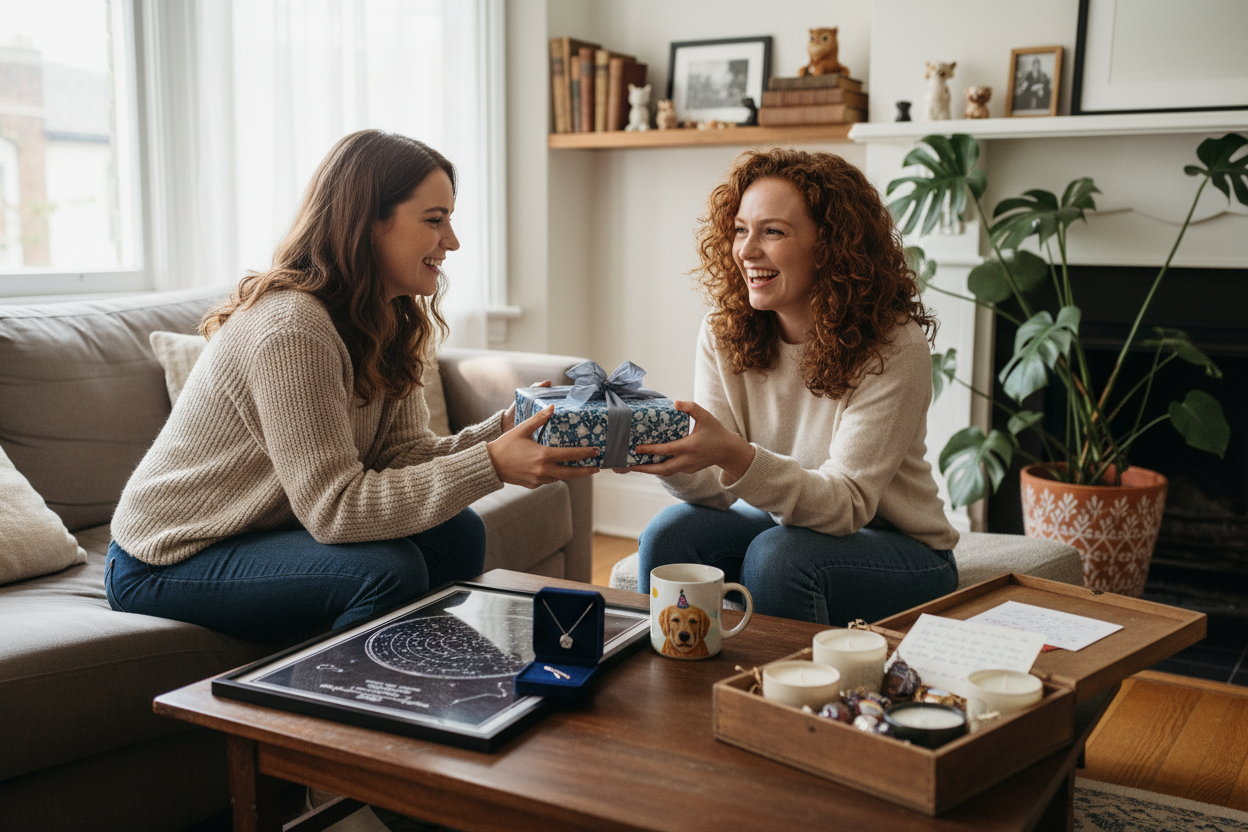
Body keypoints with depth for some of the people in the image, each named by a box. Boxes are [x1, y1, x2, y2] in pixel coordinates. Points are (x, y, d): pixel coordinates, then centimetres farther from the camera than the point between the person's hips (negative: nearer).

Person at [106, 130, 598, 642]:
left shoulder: (387, 323, 1)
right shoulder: (292, 327, -28)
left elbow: (405, 455, -5)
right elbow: (334, 508, -30)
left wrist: (504, 431, -21)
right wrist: (491, 465, -35)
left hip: (267, 527, 8)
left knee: (456, 533, -7)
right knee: (388, 570, -27)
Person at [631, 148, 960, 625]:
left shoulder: (894, 347, -21)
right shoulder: (724, 332, -7)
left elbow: (847, 505, -26)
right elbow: (716, 490, -11)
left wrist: (734, 456, -42)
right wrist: (660, 450, -33)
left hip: (896, 549, -4)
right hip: (780, 524, 4)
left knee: (777, 555, -32)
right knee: (671, 533, -21)